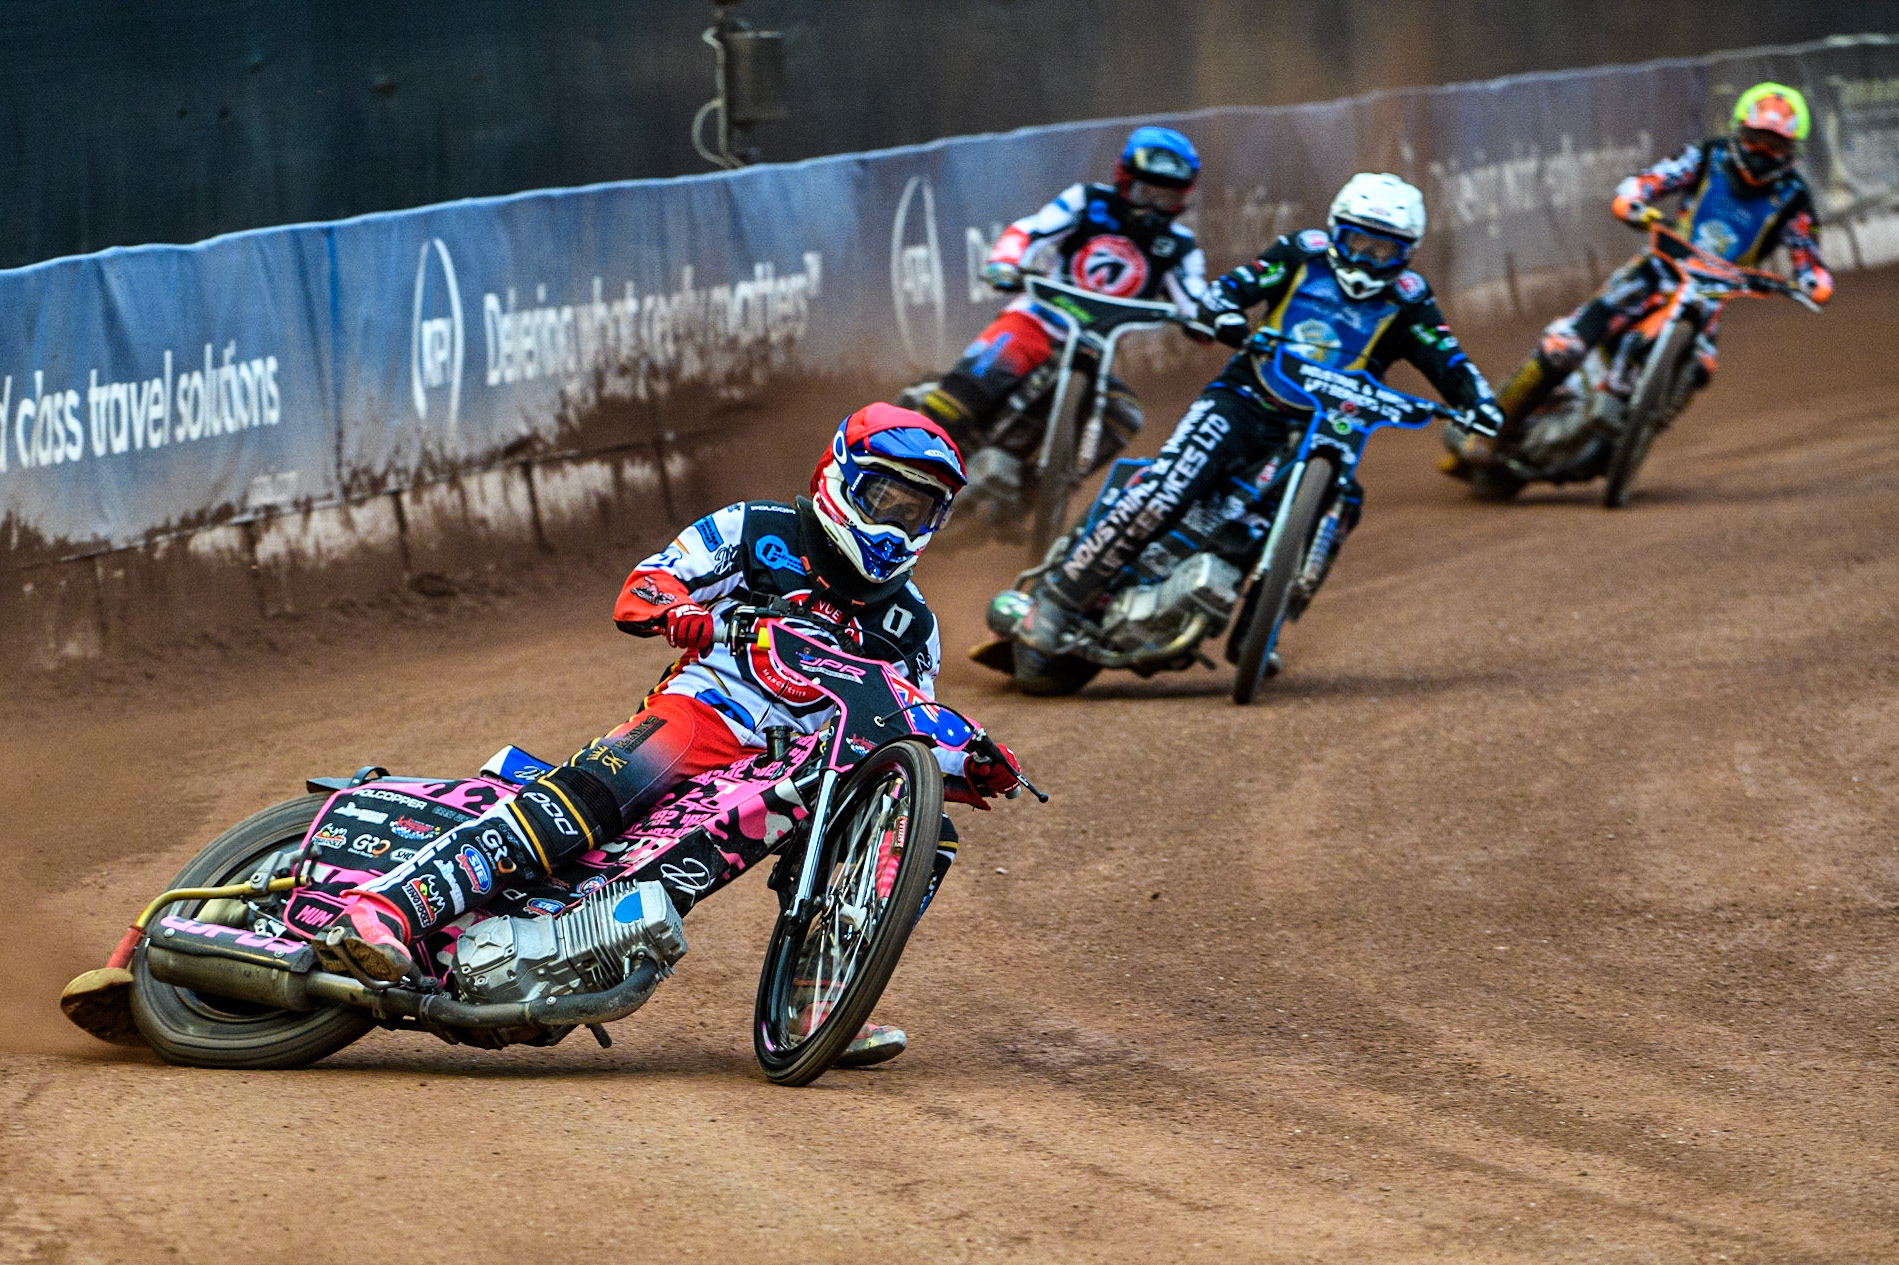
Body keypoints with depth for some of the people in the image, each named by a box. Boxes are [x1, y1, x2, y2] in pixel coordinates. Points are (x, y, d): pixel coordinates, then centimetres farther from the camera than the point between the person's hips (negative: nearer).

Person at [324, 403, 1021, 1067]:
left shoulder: (910, 625, 19)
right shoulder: (758, 531, 7)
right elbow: (640, 588, 0)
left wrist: (973, 767, 2)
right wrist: (677, 609, -24)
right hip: (700, 709, -5)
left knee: (927, 838, -15)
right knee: (587, 792, -33)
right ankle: (385, 906, -45)